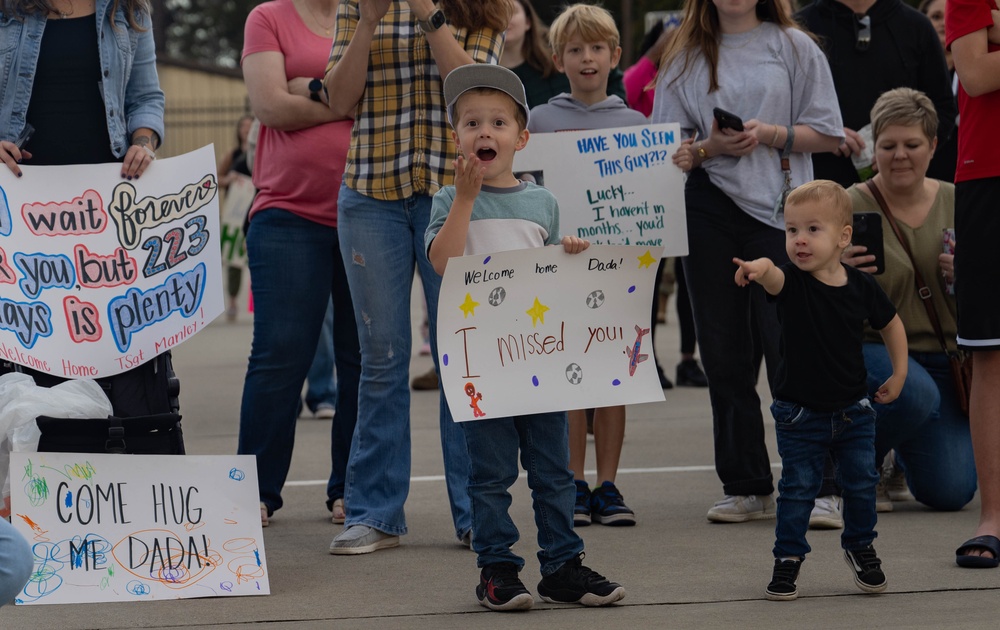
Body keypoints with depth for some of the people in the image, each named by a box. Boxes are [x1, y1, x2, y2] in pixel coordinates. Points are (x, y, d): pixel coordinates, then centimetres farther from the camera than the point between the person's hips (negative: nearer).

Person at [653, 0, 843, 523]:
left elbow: (827, 134, 5)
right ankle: (746, 487, 12)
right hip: (710, 210, 2)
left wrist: (770, 134, -11)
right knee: (724, 354, 4)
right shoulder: (686, 58, 11)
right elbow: (668, 149, 11)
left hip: (779, 210, -2)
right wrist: (710, 147, -9)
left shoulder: (793, 48, 7)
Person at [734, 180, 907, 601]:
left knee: (861, 482, 9)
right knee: (797, 488, 1)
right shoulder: (791, 283, -14)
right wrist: (759, 268, -64)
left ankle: (860, 546, 31)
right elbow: (773, 276, -40)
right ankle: (787, 558, 14)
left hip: (853, 409, 2)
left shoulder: (861, 288, -7)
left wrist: (899, 374, 9)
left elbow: (891, 324, 12)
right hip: (799, 414, -2)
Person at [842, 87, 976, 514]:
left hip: (947, 356, 4)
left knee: (950, 491, -6)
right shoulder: (851, 206, -9)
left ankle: (899, 459, 31)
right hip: (874, 348, -4)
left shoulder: (955, 203, 3)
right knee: (915, 392, -37)